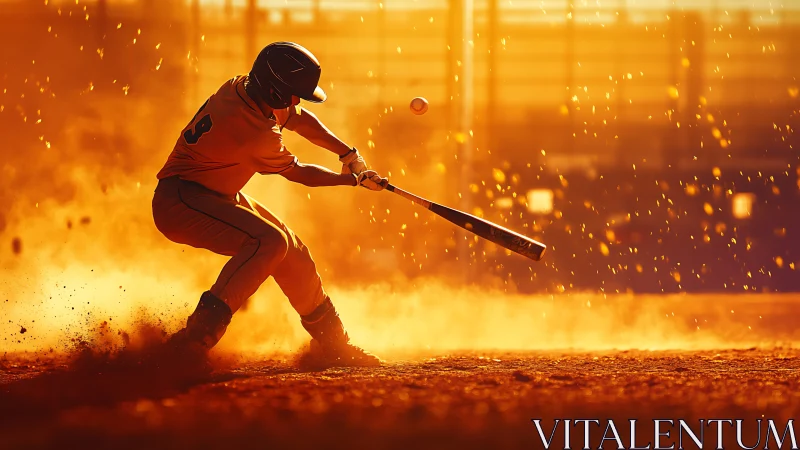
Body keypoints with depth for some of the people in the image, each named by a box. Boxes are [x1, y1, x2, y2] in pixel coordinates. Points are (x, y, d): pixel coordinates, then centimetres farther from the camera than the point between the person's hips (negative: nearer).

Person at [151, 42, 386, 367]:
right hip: (179, 202, -10)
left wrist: (348, 153, 7)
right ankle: (194, 339, -31)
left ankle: (331, 344, 26)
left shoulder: (241, 87, -3)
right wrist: (353, 179, 4)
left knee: (291, 252, 11)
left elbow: (299, 119, 14)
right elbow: (297, 172, -10)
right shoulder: (257, 132, -29)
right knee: (268, 241, -27)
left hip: (218, 196, 10)